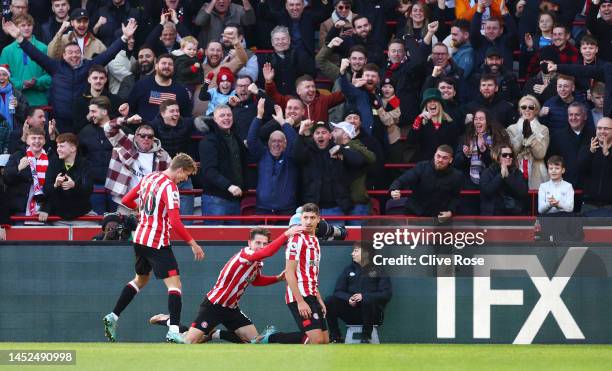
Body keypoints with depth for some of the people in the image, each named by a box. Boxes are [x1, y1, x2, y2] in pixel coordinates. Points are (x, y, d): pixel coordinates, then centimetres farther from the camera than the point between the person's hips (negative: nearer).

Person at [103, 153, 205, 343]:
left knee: (140, 279, 27)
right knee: (174, 283, -9)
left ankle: (112, 317, 25)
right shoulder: (169, 187, -17)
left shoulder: (149, 178, 7)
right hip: (157, 242, -8)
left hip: (140, 238, 8)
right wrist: (192, 243, -17)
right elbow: (175, 222, -23)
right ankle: (173, 331, -21)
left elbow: (126, 201, 15)